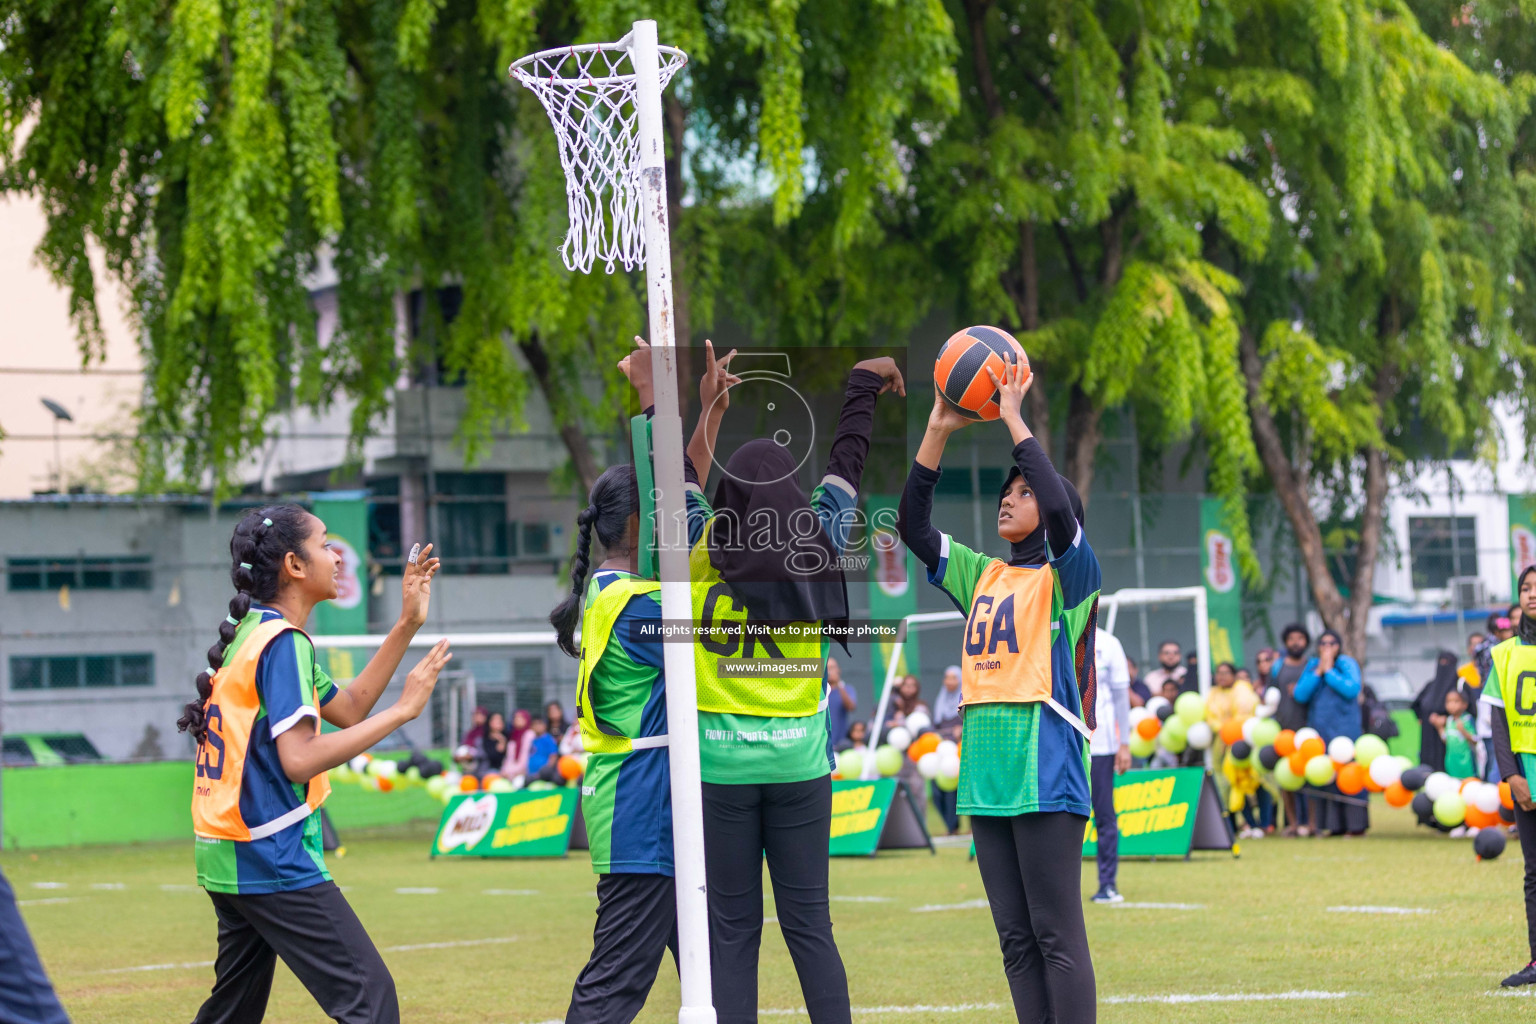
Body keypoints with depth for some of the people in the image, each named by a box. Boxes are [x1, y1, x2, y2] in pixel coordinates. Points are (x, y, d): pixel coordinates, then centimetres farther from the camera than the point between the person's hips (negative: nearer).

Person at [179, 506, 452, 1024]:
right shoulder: (281, 642, -13)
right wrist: (402, 709, -19)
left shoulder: (252, 634, 16)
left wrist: (407, 625, 16)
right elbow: (299, 759, -23)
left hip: (225, 859, 10)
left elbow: (347, 708, 21)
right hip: (274, 859, -10)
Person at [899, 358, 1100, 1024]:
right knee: (1016, 940, 8)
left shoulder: (1067, 577, -1)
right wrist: (938, 431, 7)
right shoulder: (982, 576, 18)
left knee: (1058, 936, -8)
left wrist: (1015, 421, -12)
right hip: (986, 780, 7)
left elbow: (1061, 509, -20)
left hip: (1046, 775, -7)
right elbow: (912, 526, 15)